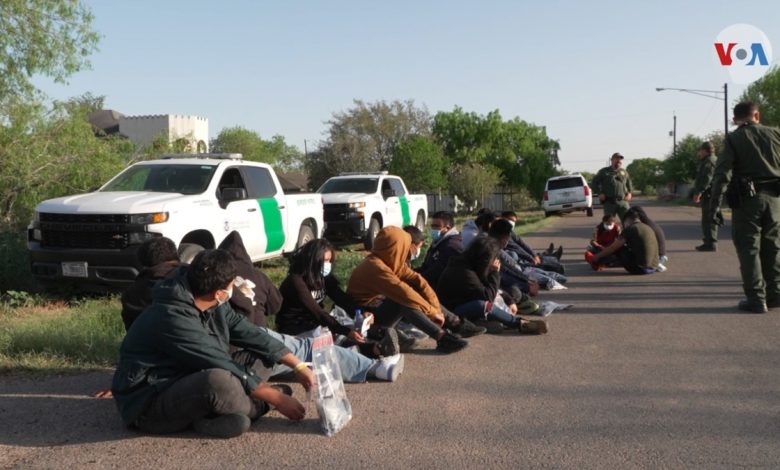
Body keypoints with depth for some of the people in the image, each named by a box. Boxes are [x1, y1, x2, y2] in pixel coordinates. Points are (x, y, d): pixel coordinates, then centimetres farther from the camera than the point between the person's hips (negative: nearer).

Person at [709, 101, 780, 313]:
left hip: (747, 198, -3)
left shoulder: (734, 139, -3)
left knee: (749, 249, 1)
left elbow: (721, 173, -10)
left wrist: (714, 205, -9)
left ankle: (756, 299, 0)